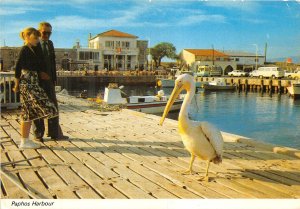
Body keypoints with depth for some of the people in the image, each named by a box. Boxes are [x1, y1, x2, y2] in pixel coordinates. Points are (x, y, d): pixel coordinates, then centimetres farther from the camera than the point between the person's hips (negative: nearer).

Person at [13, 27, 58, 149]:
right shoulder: (25, 49, -9)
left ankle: (25, 141, 14)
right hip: (27, 84, -10)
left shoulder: (30, 50, 18)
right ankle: (24, 141, -4)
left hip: (32, 84, 10)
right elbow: (18, 67, -13)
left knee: (30, 112, 9)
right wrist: (17, 85, -11)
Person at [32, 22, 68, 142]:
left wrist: (54, 78, 9)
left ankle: (54, 133, 12)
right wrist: (40, 73, -21)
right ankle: (38, 134, 14)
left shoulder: (50, 43, 12)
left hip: (49, 79, 5)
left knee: (53, 105, 5)